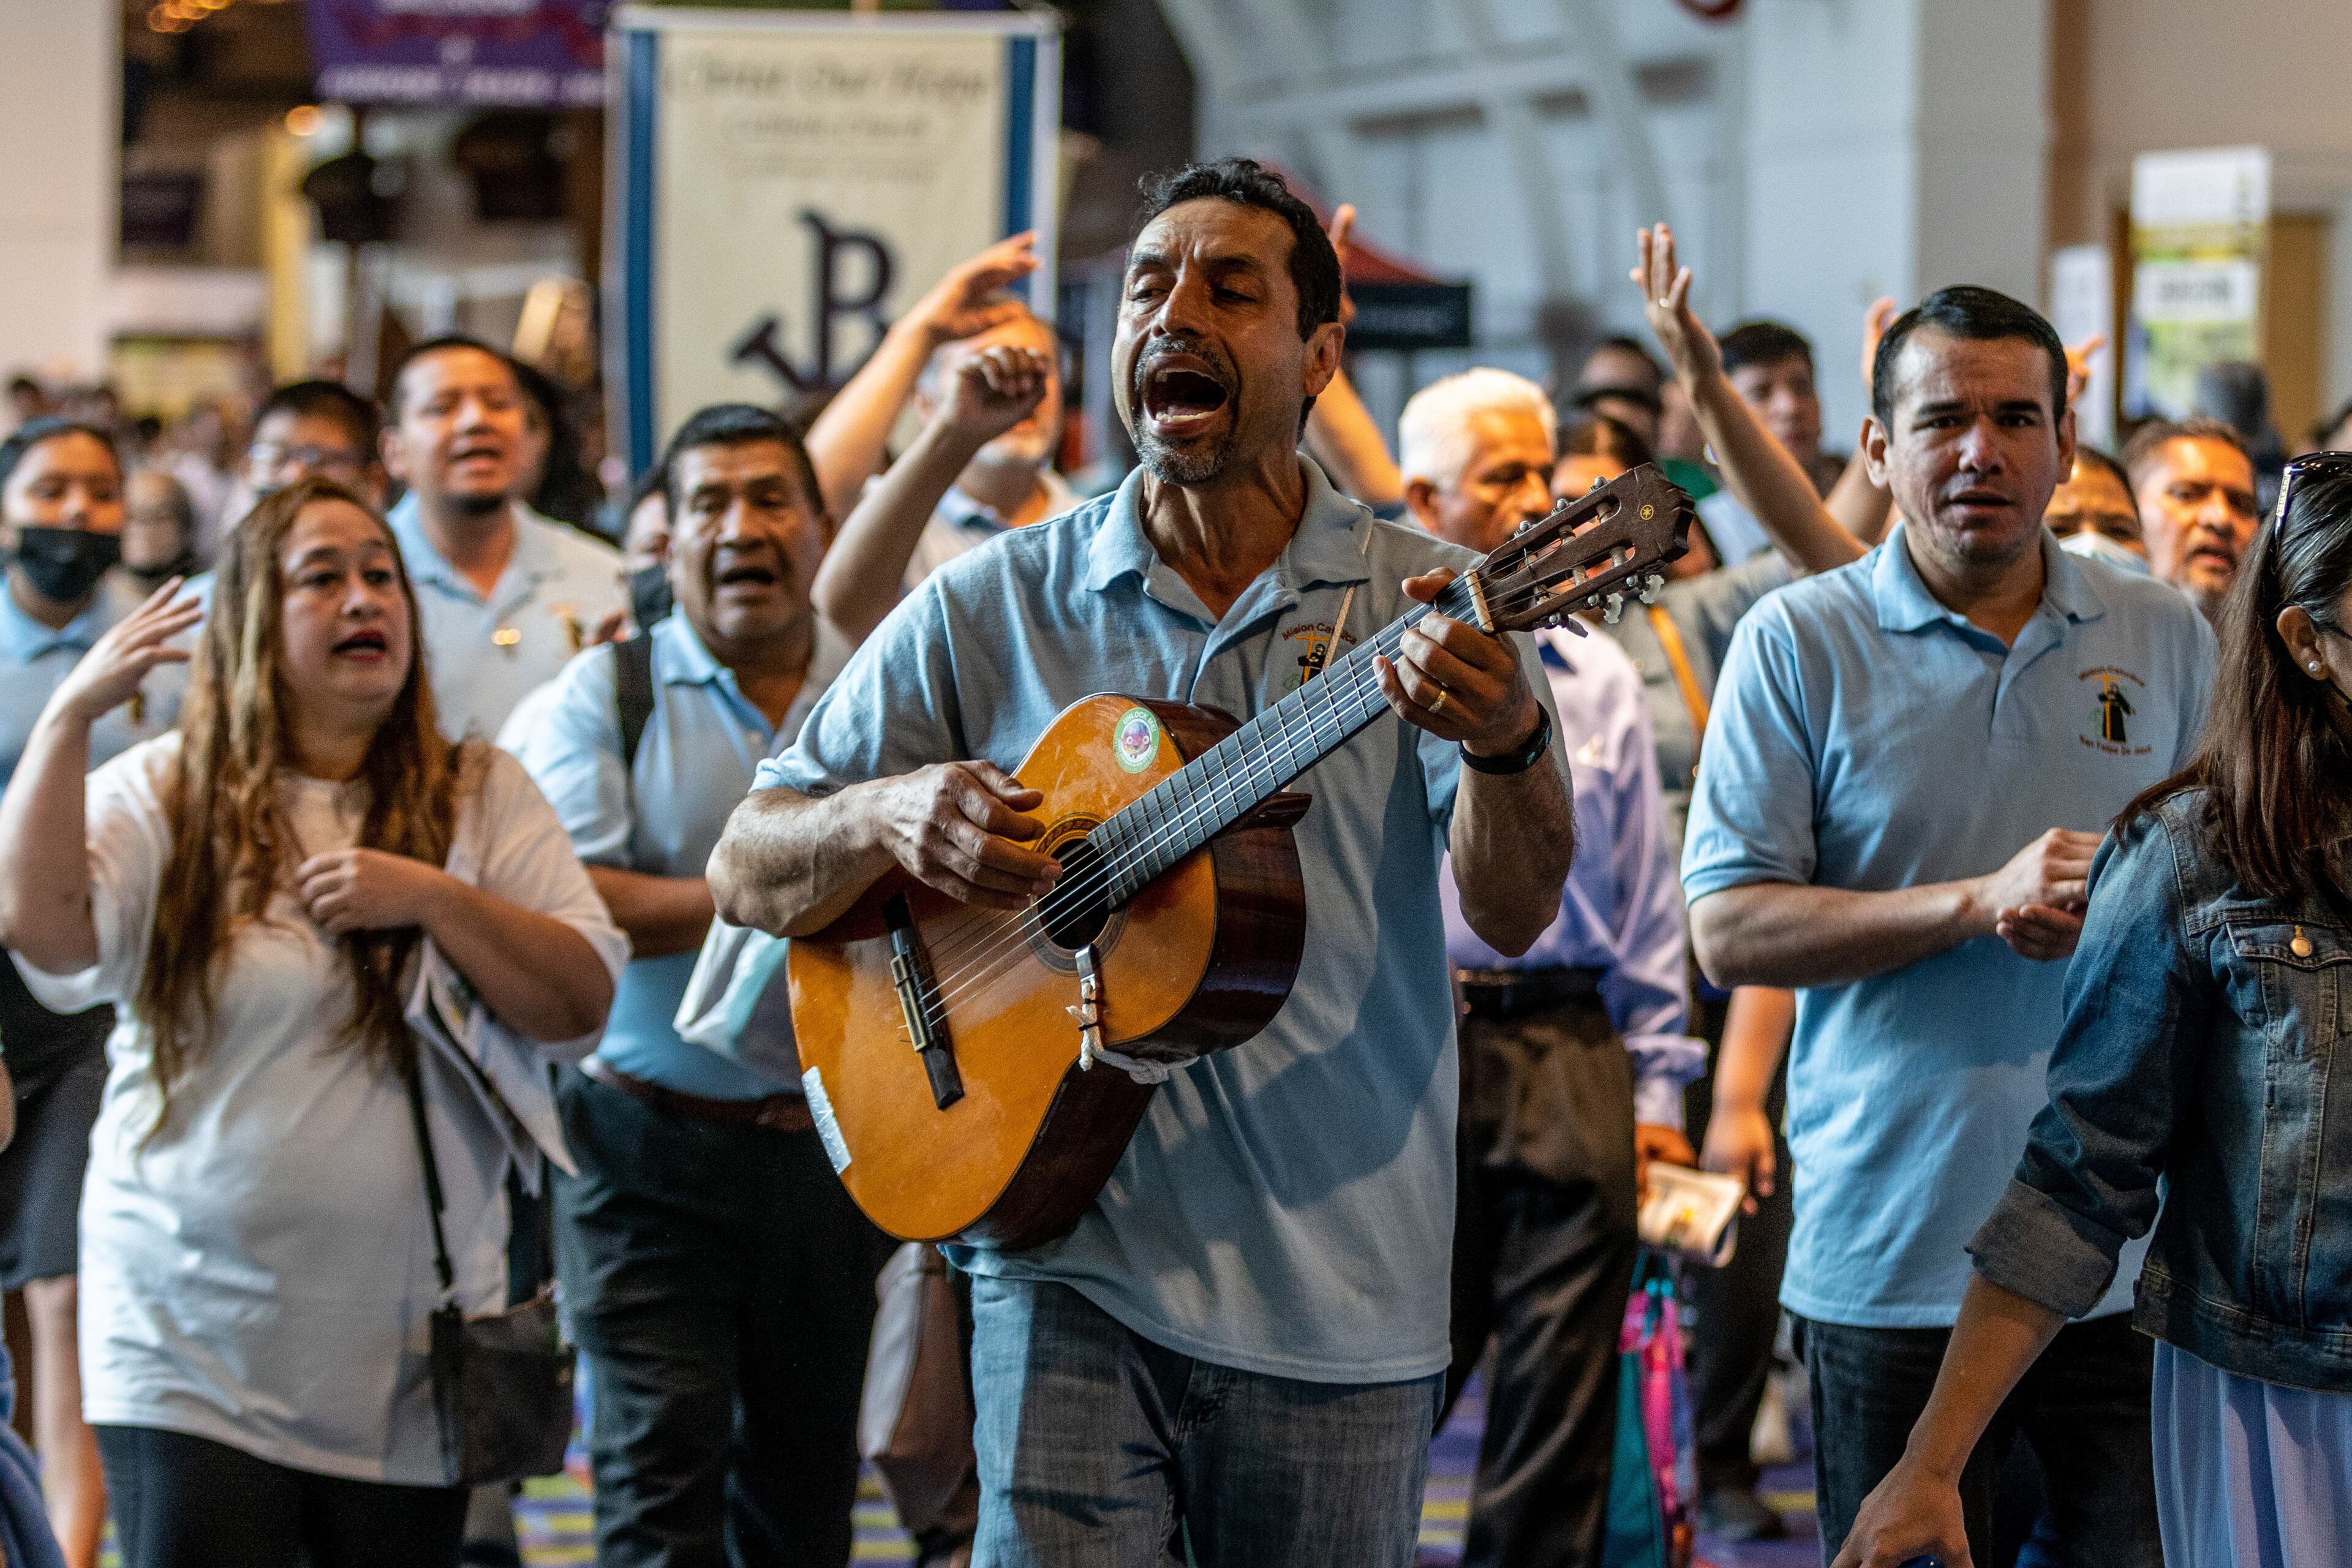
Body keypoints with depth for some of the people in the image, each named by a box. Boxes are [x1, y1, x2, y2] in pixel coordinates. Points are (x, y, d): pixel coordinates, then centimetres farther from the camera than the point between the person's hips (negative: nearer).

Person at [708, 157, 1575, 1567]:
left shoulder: (1427, 605, 1)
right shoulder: (993, 610, 4)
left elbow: (1513, 914, -11)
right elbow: (748, 872, 6)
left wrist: (1506, 741, -33)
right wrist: (888, 818, -17)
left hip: (1340, 1300, 0)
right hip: (1075, 1259, 0)